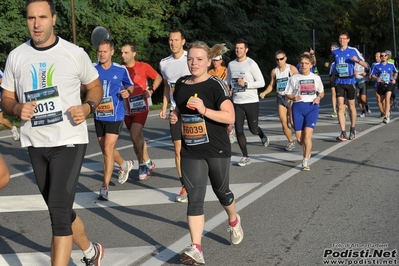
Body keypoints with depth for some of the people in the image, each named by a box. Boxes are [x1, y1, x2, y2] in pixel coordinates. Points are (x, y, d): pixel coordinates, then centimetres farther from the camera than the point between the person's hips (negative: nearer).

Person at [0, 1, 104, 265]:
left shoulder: (75, 53, -6)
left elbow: (96, 86, 8)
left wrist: (87, 107, -13)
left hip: (69, 141, -4)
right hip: (36, 144, 5)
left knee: (59, 212, -13)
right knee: (60, 211, 18)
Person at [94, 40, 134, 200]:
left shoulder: (121, 70, -3)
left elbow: (130, 86, 12)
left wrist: (127, 92, -11)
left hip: (115, 116, -4)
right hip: (99, 116, 4)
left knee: (108, 150, -12)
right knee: (106, 150, 16)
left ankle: (105, 187, -5)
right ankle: (125, 165, 46)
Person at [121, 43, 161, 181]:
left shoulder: (143, 67, -8)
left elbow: (158, 78, 6)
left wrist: (151, 90, -6)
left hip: (140, 107, -4)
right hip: (126, 109, 4)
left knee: (135, 136, -16)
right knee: (138, 138, 14)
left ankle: (143, 164, 1)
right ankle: (147, 163, 29)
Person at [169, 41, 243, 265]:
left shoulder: (216, 85, -12)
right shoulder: (181, 84, 5)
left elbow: (230, 117, -19)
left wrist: (204, 110, -30)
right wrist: (175, 116, 0)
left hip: (217, 150, -4)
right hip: (191, 151, 4)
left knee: (221, 191, 16)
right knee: (195, 199, -5)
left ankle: (234, 221, 48)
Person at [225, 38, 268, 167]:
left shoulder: (251, 64, -11)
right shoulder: (231, 64, 6)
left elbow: (261, 82, -12)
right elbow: (228, 80, 21)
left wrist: (246, 84, -22)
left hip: (251, 101, -4)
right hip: (237, 102, 4)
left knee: (253, 129, 6)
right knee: (238, 130, -1)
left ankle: (262, 135, 43)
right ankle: (245, 157, 11)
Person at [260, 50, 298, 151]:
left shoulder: (292, 69, -6)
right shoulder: (274, 71, 6)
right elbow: (271, 85, 16)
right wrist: (264, 92, -2)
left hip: (291, 98, -4)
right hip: (280, 98, 4)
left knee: (293, 122, -8)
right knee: (284, 123, -1)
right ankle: (291, 142, 17)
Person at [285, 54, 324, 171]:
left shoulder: (316, 78, 7)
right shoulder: (294, 78, 5)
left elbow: (322, 92, 19)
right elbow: (288, 94, 9)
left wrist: (318, 98, -3)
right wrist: (294, 98, -12)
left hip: (312, 107, -1)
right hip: (298, 107, 1)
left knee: (307, 134, -17)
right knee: (299, 138, 1)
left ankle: (305, 162, -11)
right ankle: (307, 151, 35)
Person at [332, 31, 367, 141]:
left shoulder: (353, 51, -1)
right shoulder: (334, 52, 6)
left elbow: (365, 65, -1)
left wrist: (357, 60, -20)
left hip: (350, 81, -1)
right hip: (339, 82, 1)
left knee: (351, 106, 10)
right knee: (340, 106, -10)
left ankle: (353, 129, 29)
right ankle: (343, 133, -13)